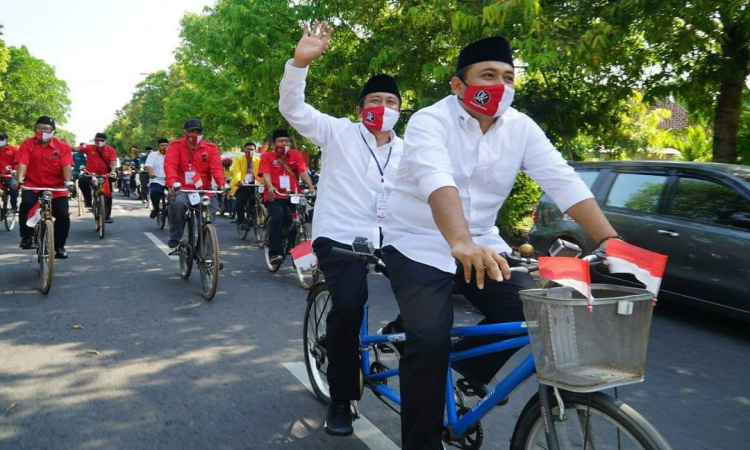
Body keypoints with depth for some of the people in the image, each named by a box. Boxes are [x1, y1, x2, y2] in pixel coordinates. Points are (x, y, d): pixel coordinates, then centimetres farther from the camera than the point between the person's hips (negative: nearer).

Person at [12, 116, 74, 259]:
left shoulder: (62, 147, -3)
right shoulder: (27, 144, -2)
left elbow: (66, 165, -13)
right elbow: (23, 163, -13)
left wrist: (68, 181, -29)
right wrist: (19, 179, -29)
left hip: (56, 187, 0)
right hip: (32, 184, 0)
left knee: (63, 216, -9)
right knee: (26, 204, -29)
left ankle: (59, 246, 11)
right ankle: (26, 237, -9)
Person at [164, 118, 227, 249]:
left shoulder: (211, 148, 8)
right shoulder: (176, 146, 2)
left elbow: (216, 168, -5)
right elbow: (170, 165, -12)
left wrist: (222, 183, -26)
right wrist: (172, 182, -32)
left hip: (204, 191, 3)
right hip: (182, 190, -3)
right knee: (178, 203, -34)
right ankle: (175, 238, -13)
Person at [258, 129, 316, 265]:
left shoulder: (296, 155, 9)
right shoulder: (267, 156, 4)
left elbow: (303, 172, -3)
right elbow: (266, 174, -10)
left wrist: (311, 187, -21)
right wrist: (270, 187, -31)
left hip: (293, 195, 3)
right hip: (275, 196, -3)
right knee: (277, 217, -27)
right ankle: (275, 253, -22)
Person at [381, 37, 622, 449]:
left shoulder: (520, 127, -3)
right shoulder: (430, 121, -18)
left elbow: (564, 182, -12)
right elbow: (436, 181, -37)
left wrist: (610, 240, -25)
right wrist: (460, 244, -54)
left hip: (480, 242, 5)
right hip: (417, 244, -5)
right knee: (429, 340, -20)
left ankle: (468, 366, 18)